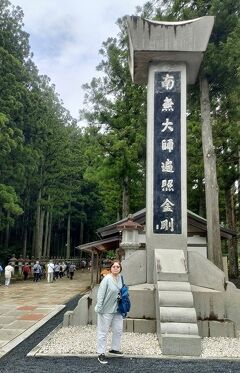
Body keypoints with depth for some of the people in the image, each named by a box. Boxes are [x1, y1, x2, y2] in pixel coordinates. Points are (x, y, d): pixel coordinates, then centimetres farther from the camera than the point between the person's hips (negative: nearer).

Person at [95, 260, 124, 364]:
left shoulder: (120, 278, 1)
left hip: (117, 309, 7)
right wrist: (99, 308, -17)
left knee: (118, 330, 18)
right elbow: (100, 294, -18)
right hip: (106, 310, -7)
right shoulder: (107, 279, -20)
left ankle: (114, 349, 38)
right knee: (103, 332, 5)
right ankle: (101, 354, 18)